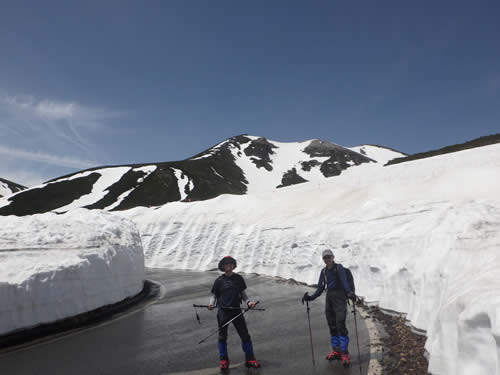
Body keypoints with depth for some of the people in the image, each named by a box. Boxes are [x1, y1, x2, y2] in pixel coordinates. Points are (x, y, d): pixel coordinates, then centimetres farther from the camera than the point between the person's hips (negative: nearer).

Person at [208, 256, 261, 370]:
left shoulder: (238, 278, 6)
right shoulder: (219, 280, 1)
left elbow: (243, 293, 11)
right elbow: (214, 295, 4)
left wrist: (248, 302, -6)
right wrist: (211, 303, -16)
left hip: (236, 310, 1)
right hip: (223, 311, -1)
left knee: (245, 335, 2)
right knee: (222, 336, 5)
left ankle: (250, 359, 14)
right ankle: (224, 361, 20)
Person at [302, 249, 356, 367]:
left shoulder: (339, 268, -6)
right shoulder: (324, 271, 12)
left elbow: (344, 281, -22)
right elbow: (320, 288, 13)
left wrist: (349, 292, -40)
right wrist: (311, 297, 1)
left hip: (340, 297, -6)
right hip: (329, 298, 6)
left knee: (340, 324, -13)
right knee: (332, 325, 9)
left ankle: (344, 353, -7)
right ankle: (336, 351, 21)